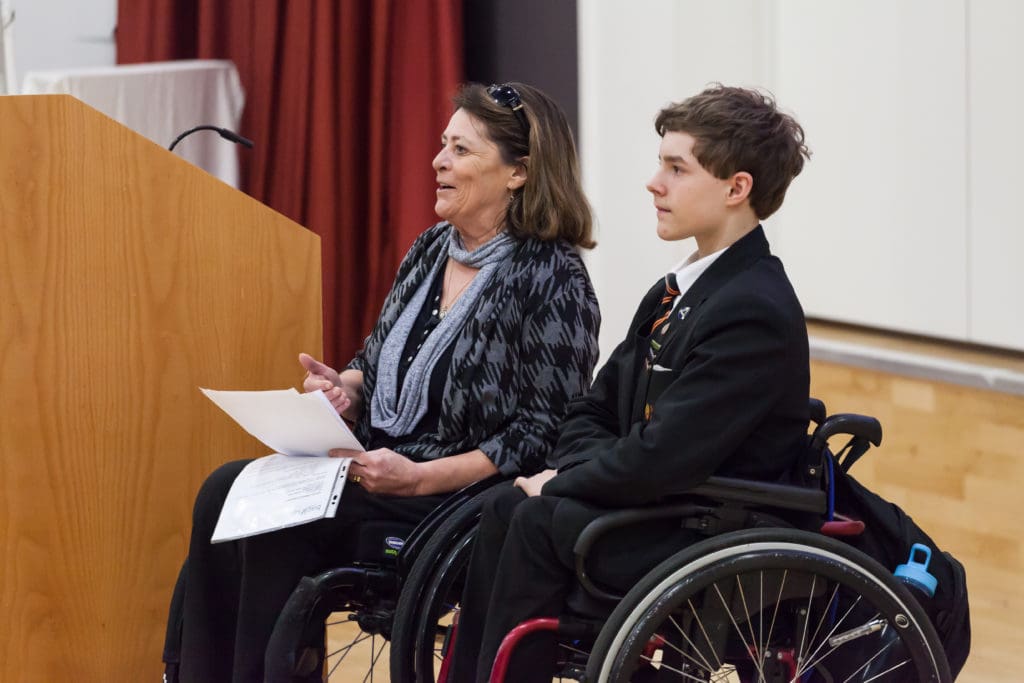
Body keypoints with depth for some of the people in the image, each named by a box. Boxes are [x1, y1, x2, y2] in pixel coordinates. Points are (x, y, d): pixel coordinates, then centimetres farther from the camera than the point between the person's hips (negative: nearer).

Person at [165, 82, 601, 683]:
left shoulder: (553, 279, -11)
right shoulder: (431, 251, 13)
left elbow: (542, 436, -15)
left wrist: (419, 477, -22)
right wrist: (345, 387, 1)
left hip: (460, 497, -7)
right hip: (378, 471, 8)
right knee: (226, 491, -16)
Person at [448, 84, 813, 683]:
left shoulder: (755, 312, -19)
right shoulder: (675, 294, 13)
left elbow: (662, 460, -24)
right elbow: (594, 415, 17)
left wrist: (562, 484, -10)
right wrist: (580, 475, -5)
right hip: (668, 511, 9)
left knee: (540, 522, -21)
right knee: (505, 506, -7)